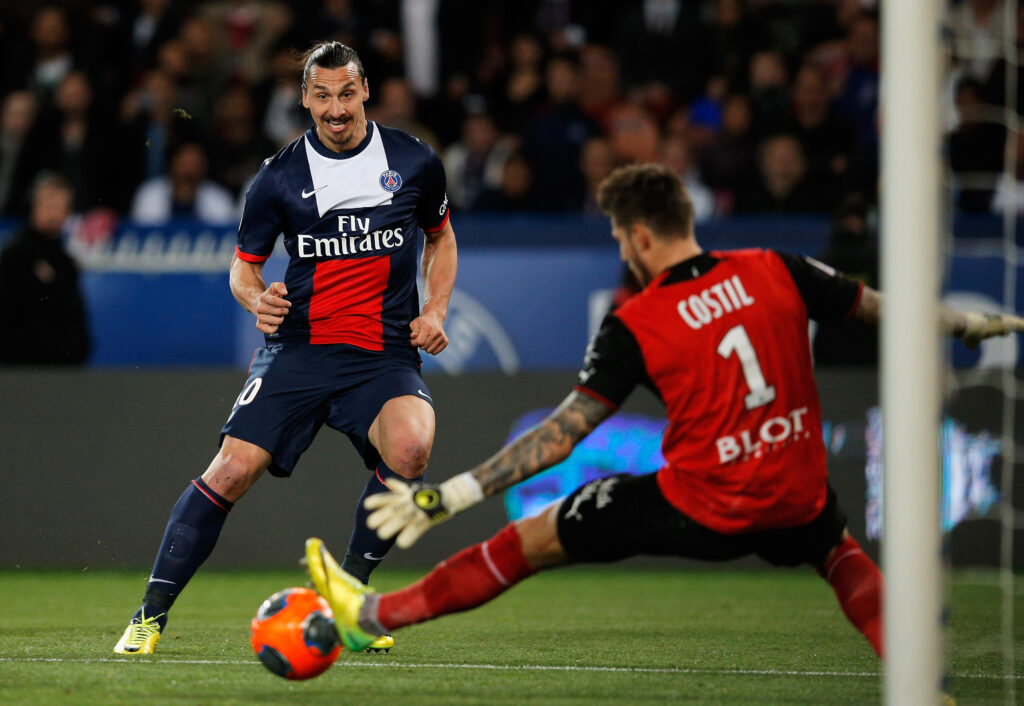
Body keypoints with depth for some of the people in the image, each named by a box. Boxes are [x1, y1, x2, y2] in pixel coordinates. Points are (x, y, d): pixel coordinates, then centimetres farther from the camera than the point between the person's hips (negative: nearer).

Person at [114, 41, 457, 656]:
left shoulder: (416, 162, 3)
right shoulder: (280, 177, 1)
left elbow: (440, 237, 21)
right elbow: (244, 263, 13)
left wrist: (435, 311, 6)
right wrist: (256, 297, -10)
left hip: (386, 353, 0)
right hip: (299, 347, 0)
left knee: (410, 448, -30)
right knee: (232, 470, -16)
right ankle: (152, 615, -4)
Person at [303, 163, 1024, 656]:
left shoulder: (634, 326, -11)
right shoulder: (774, 271, -2)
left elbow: (560, 435, -13)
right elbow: (880, 306, 9)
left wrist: (450, 495, -11)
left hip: (700, 511, -4)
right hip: (797, 495, 4)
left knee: (532, 540, 10)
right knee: (842, 554, 38)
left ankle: (375, 615, 19)